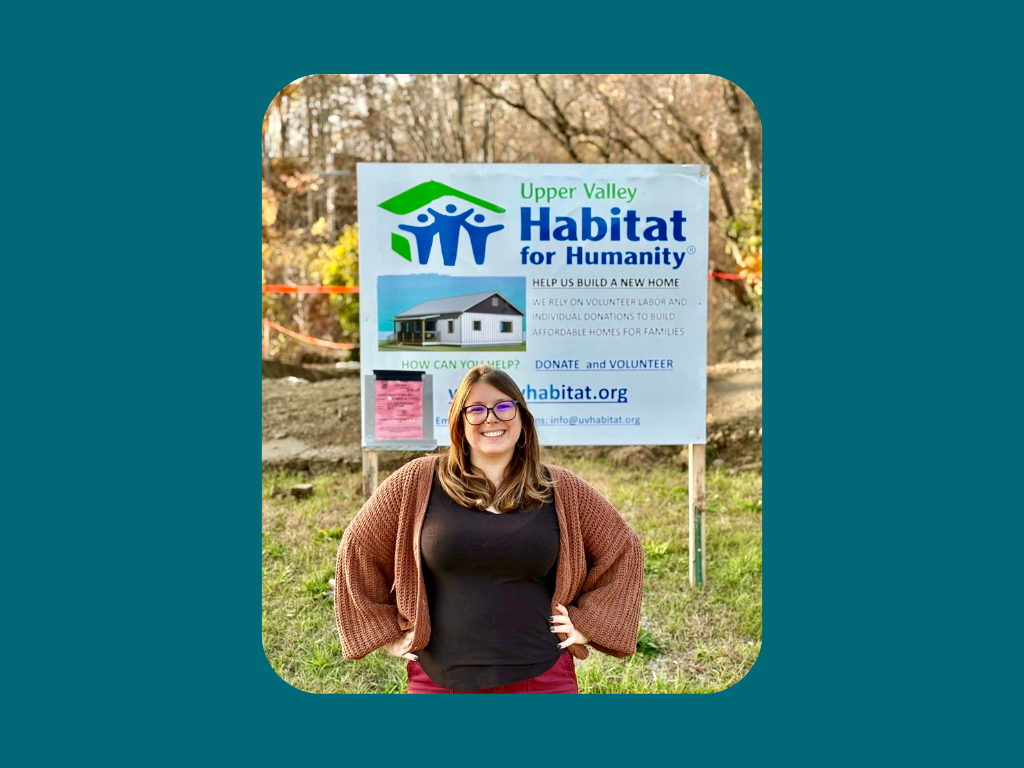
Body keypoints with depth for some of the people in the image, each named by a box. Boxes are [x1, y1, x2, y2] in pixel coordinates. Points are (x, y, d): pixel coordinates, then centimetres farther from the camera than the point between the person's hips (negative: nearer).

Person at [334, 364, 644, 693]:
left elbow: (623, 549, 11)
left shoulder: (561, 490, 3)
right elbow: (358, 547, 6)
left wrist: (586, 622, 4)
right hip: (441, 679, 0)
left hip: (539, 676, 1)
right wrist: (386, 632, 4)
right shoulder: (419, 482, -1)